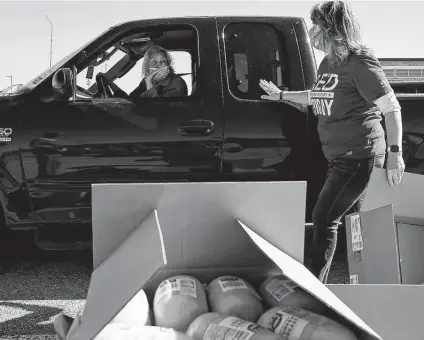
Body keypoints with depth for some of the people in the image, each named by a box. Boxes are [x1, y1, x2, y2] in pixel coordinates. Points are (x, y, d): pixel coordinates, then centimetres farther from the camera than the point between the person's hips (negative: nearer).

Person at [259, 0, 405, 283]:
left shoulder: (359, 62, -15)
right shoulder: (328, 63, 10)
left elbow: (391, 108, -15)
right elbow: (318, 97, 28)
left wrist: (395, 152, -19)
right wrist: (281, 95, 32)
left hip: (360, 155, -8)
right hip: (340, 156, 8)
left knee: (324, 219, -9)